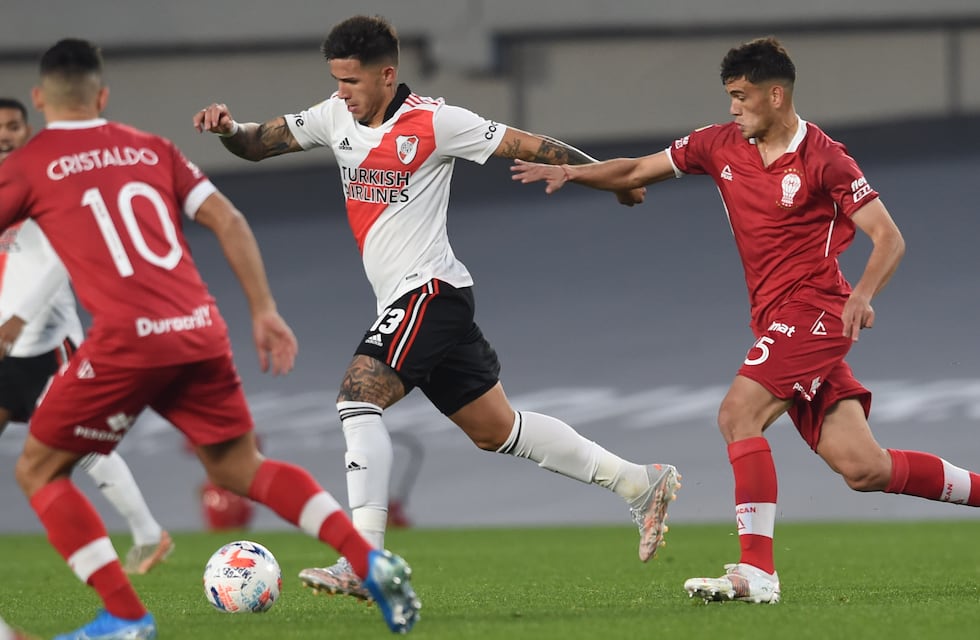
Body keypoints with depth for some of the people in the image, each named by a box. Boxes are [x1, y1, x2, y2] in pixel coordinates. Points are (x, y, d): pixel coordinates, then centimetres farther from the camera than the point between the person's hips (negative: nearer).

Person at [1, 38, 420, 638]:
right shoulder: (151, 149, 19)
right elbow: (229, 221, 13)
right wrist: (264, 310, 15)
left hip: (128, 340, -5)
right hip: (201, 332, 5)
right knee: (241, 468, 21)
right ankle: (371, 562, 5)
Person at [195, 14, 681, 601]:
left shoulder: (434, 123, -11)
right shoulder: (336, 118, 10)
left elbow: (529, 147, -6)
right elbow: (259, 144, 14)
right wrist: (228, 128, -9)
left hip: (429, 288, -8)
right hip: (406, 301, 8)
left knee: (358, 398, -22)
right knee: (495, 429, 14)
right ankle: (641, 483, 23)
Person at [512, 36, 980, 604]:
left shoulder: (824, 159, -10)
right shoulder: (721, 146, 9)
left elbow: (889, 239, -12)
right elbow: (637, 172, 15)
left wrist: (862, 294, -29)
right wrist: (569, 172, 1)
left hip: (813, 310, -6)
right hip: (777, 321, 6)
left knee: (739, 413, -22)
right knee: (864, 469, 0)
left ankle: (757, 572, -22)